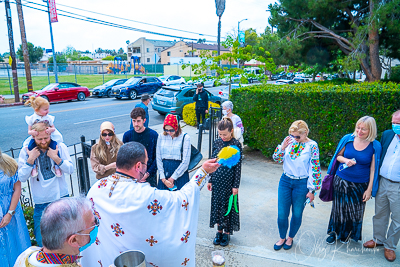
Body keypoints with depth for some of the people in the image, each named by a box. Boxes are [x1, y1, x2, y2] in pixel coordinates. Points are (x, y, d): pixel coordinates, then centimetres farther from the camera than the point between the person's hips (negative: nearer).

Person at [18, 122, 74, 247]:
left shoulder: (60, 147, -5)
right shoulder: (26, 151, -4)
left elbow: (70, 169, -6)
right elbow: (22, 177, -6)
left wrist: (56, 158, -19)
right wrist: (31, 159, -18)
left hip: (62, 198, 0)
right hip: (41, 203, 0)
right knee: (42, 240, 4)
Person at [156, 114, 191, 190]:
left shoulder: (185, 137, -5)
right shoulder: (161, 137, 5)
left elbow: (185, 162, -7)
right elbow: (158, 158, 3)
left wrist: (173, 178, -7)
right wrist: (163, 178, -4)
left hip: (180, 174, -3)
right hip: (164, 173, 3)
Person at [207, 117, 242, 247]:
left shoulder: (236, 145, -11)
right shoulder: (216, 143, 1)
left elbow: (238, 166, -8)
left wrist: (236, 186, -9)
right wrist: (210, 180, 8)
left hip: (229, 181, -4)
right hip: (217, 180, 4)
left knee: (228, 206, 8)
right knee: (217, 205, 12)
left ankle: (227, 233, 27)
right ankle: (219, 231, 31)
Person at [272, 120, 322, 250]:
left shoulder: (312, 146, -10)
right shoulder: (289, 140, -1)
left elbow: (315, 169, -8)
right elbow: (277, 159, 3)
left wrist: (311, 190, -7)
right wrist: (282, 147, -16)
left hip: (301, 184, -3)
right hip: (285, 181, 3)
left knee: (297, 214, 12)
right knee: (282, 213, 7)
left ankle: (290, 237, 36)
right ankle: (282, 238, 31)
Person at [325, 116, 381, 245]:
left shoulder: (375, 146, -9)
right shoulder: (348, 139, -5)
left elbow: (373, 169, -5)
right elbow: (338, 156, 7)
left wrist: (369, 189, -5)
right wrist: (346, 160, -16)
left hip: (360, 185, -1)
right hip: (341, 181, 1)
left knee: (355, 211, 12)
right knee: (338, 208, 13)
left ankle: (347, 234, 37)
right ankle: (334, 232, 34)